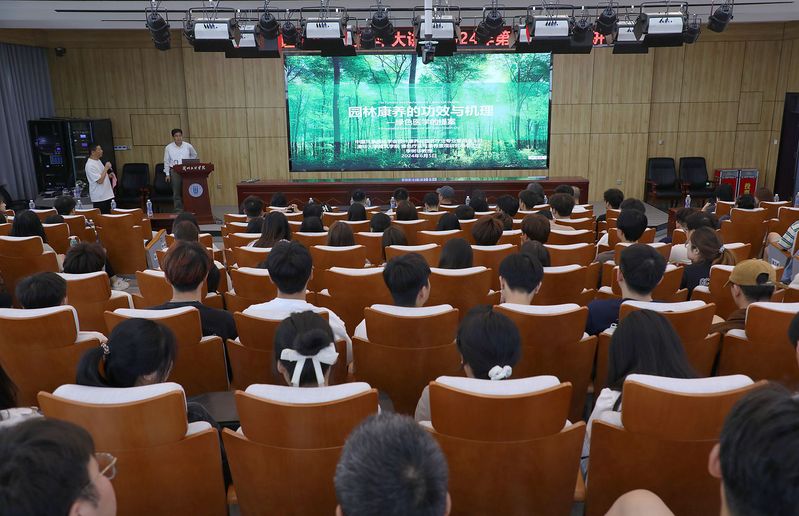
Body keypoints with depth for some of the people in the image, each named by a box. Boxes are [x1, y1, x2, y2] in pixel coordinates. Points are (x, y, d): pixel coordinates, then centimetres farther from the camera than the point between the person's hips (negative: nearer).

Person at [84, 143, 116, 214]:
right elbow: (100, 180, -23)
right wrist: (106, 168, -18)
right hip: (99, 198, -9)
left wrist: (109, 176, 5)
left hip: (107, 195, 9)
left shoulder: (98, 161, 12)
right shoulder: (90, 165, -18)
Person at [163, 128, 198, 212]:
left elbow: (194, 155, 21)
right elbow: (166, 162, 6)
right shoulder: (168, 148, 2)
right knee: (177, 192, 0)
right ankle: (178, 210, 4)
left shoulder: (188, 146, 3)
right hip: (175, 171, -1)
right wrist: (167, 174, 4)